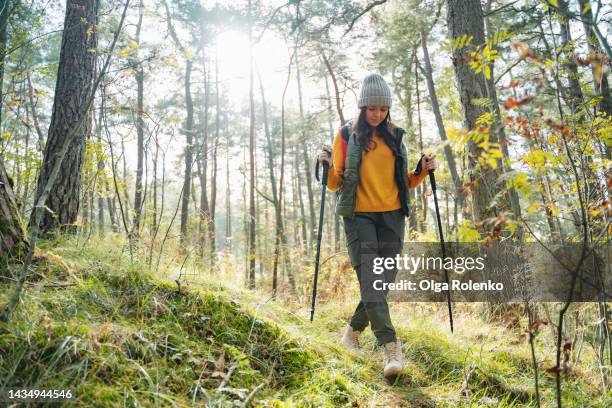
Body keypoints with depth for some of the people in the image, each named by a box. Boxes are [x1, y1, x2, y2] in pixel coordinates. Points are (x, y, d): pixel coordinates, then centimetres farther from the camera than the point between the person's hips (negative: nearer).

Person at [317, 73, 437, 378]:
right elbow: (336, 183, 1)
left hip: (392, 217, 4)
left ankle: (353, 331, 26)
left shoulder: (395, 136, 12)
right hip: (359, 215, -3)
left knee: (384, 281, 5)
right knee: (370, 281, -14)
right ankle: (390, 346, -13)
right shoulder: (346, 135, 2)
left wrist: (422, 171, 1)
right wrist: (327, 165, -18)